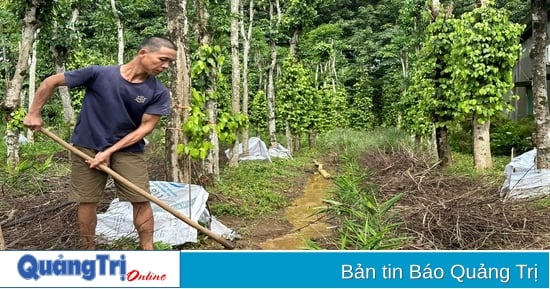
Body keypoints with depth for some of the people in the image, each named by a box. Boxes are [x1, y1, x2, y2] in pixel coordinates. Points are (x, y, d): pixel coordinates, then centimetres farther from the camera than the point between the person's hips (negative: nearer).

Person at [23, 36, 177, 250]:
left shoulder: (158, 93, -12)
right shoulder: (99, 74, -16)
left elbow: (146, 127, -11)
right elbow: (51, 82, -5)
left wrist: (109, 152, -15)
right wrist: (34, 113, -3)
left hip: (128, 150, 1)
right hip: (87, 147, -1)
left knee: (141, 200, -3)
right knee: (87, 201, 6)